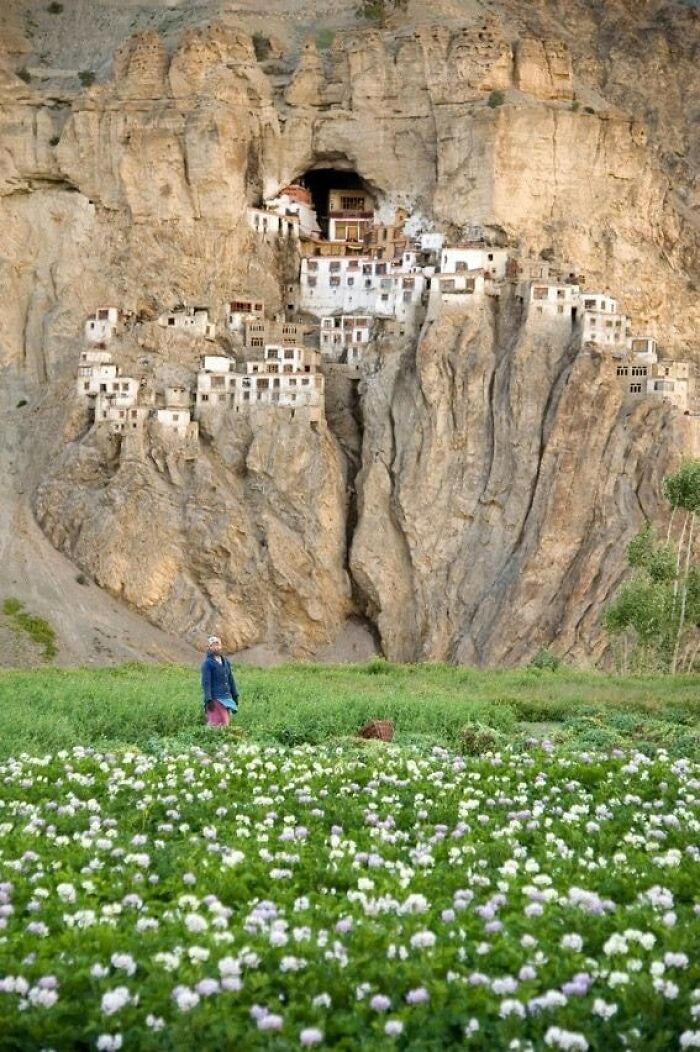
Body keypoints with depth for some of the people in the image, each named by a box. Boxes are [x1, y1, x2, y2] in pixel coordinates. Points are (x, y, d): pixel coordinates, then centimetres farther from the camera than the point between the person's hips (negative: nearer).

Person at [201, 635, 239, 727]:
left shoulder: (226, 662, 12)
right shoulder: (207, 663, -7)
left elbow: (231, 679, 20)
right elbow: (206, 683, -11)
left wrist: (235, 696, 19)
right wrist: (208, 700, -17)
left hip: (226, 698, 7)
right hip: (215, 699, -6)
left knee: (225, 723, 7)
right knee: (218, 724, -10)